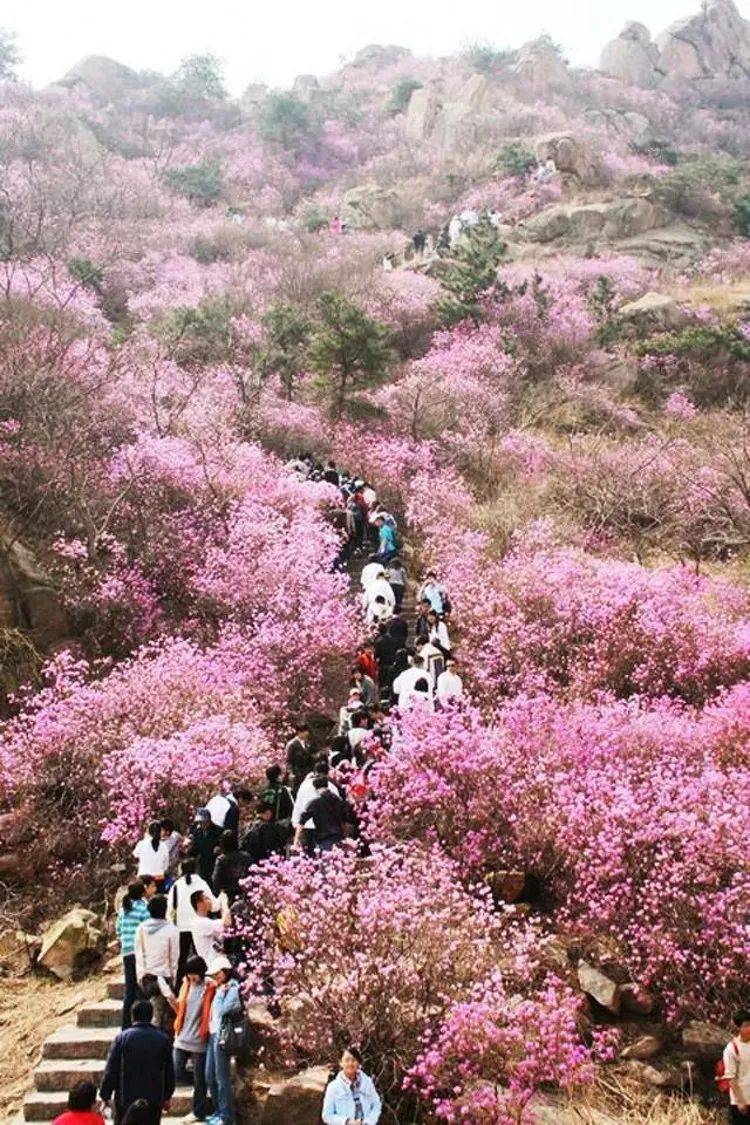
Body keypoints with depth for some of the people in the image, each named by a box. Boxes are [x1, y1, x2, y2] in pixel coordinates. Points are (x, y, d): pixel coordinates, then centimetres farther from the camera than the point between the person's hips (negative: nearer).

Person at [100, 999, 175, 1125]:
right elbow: (169, 1072, 8)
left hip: (126, 1100, -1)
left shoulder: (122, 1038, -7)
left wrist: (105, 1095, 3)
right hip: (154, 1100, 2)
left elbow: (111, 1071, -6)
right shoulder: (163, 1039, 1)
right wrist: (167, 1096, 20)